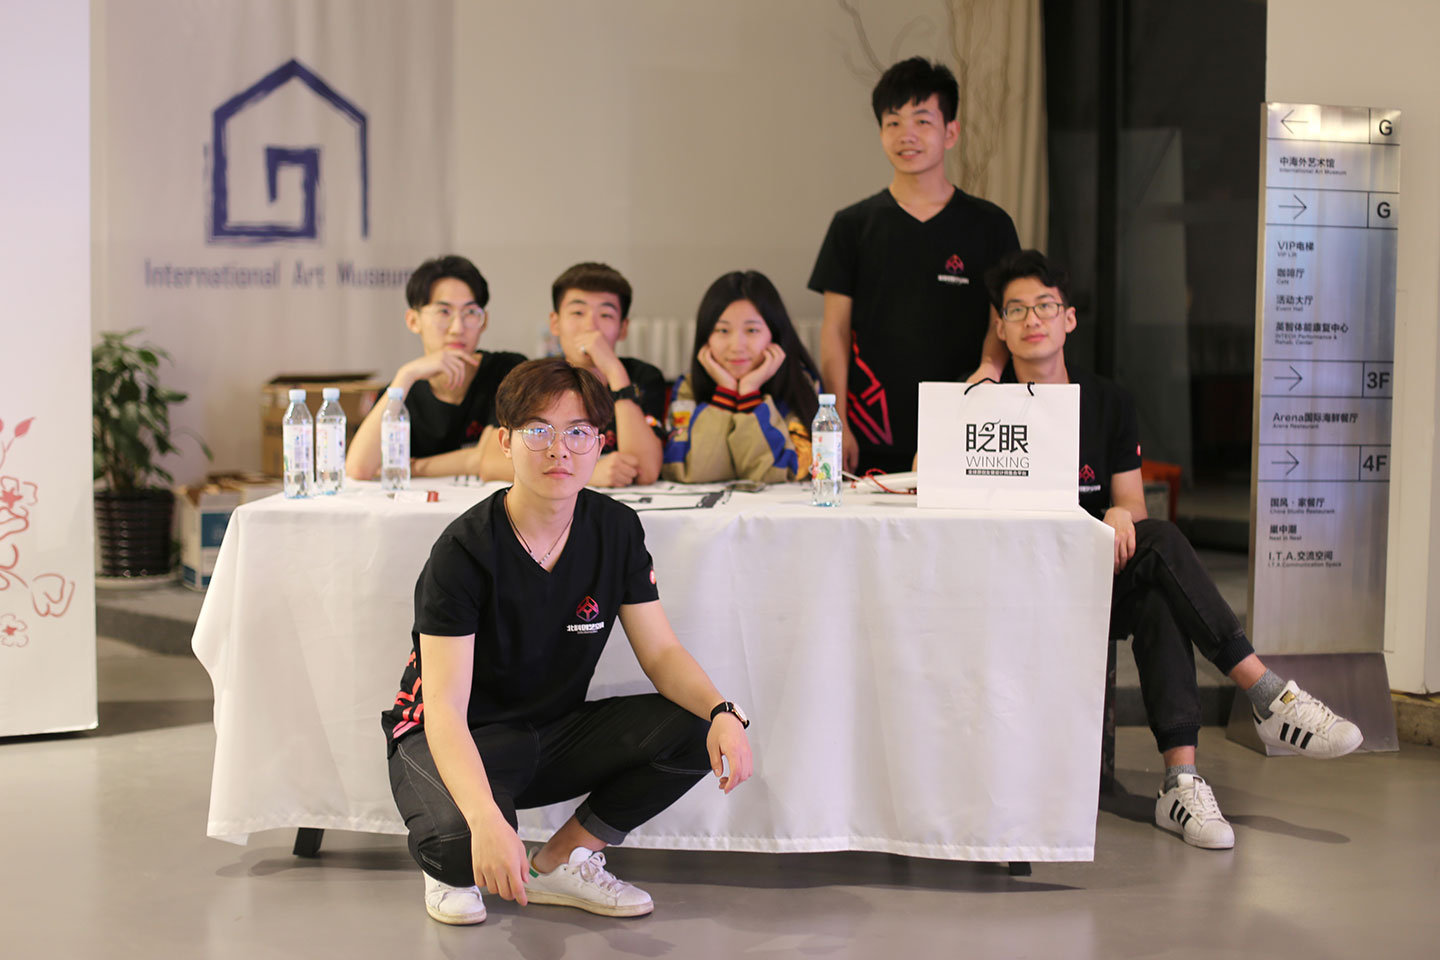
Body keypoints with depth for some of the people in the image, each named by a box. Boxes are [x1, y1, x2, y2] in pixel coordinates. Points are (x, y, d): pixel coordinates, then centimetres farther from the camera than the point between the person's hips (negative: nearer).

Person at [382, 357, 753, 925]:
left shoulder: (615, 531, -5)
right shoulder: (465, 551, -22)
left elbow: (662, 653, -3)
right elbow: (445, 708, -29)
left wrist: (722, 713, -27)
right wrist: (486, 820, -46)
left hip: (555, 736, 5)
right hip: (456, 742, -5)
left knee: (694, 733, -18)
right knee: (462, 845, -37)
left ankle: (560, 863, 0)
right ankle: (453, 870, 4)